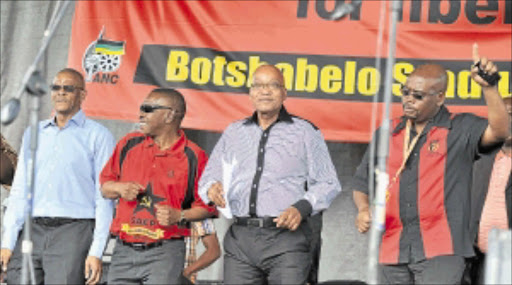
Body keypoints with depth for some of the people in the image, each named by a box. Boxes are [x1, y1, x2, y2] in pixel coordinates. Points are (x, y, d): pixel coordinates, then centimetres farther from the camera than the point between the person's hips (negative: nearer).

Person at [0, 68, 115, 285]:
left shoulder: (97, 136, 5)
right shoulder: (33, 133, 19)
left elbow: (104, 198, 0)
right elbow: (19, 190, 17)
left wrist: (96, 252, -9)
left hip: (73, 232, -4)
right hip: (33, 230, 4)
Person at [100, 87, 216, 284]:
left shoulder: (193, 156, 0)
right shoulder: (129, 144, 11)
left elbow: (206, 206, 1)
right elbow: (104, 185, 19)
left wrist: (179, 216, -15)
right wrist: (119, 188, -2)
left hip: (164, 253, -4)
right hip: (124, 251, 4)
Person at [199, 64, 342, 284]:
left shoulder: (305, 132, 10)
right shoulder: (233, 133, 21)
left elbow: (328, 184, 6)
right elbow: (209, 177, 21)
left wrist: (302, 208, -11)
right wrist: (213, 189, -3)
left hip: (286, 238, -3)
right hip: (240, 240, 3)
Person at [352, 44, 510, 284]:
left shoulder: (460, 130, 5)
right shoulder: (387, 134, 16)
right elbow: (362, 182, 22)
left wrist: (488, 87, -24)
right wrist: (363, 210, 2)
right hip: (392, 253, 5)